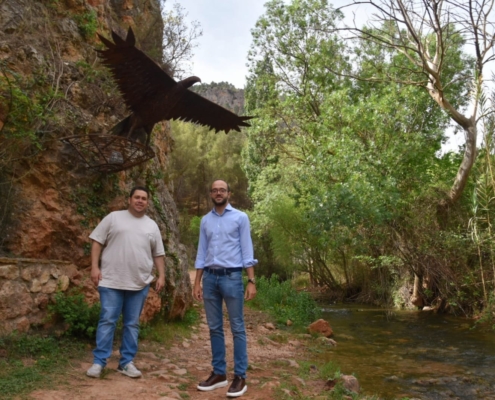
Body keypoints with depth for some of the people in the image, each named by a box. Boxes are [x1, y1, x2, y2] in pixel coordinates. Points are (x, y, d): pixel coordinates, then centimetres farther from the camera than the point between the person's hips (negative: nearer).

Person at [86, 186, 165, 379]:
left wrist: (161, 276, 5)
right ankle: (98, 362, 11)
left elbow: (158, 254, 14)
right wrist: (94, 266, -9)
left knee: (132, 324, 9)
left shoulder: (152, 226, 11)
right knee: (107, 321, 0)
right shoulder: (114, 217, 2)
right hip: (111, 281, -3)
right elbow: (97, 242, 0)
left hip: (139, 284, 3)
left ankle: (126, 362, 19)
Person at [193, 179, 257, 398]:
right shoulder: (205, 220, 13)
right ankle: (219, 373, 19)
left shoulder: (240, 217, 1)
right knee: (215, 328, 9)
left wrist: (251, 281, -9)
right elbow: (201, 253, 14)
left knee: (237, 328, 1)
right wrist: (197, 282, 8)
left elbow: (247, 251, -2)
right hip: (210, 277, 4)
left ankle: (240, 376, 7)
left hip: (231, 276, -4)